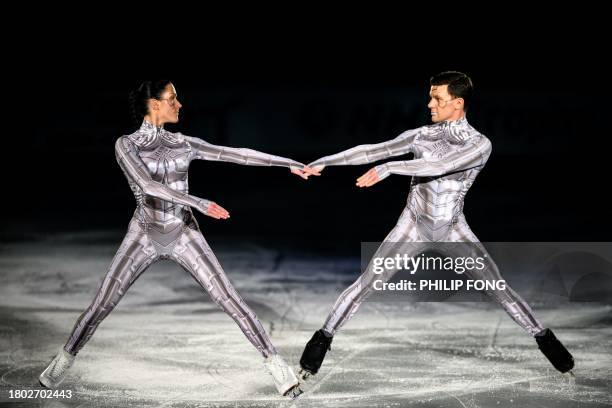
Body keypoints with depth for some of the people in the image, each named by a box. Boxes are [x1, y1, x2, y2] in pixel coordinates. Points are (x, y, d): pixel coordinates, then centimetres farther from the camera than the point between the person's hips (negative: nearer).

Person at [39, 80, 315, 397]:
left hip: (184, 235, 2)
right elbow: (147, 184, -26)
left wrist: (290, 163, 1)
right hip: (143, 236, -2)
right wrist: (200, 204, -35)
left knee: (230, 300, -7)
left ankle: (274, 362, -2)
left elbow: (237, 154, 2)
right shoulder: (125, 144, -10)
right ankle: (65, 359, 19)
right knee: (102, 304, -3)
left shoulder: (184, 144, 1)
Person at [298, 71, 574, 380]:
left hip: (453, 229, -1)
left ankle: (542, 336, 15)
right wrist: (323, 162, -11)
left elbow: (440, 166, -31)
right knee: (365, 284, -7)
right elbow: (372, 150, -8)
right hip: (413, 224, 1)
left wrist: (389, 168, -38)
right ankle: (323, 338, 4)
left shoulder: (479, 144, -16)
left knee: (497, 286, -2)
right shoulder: (422, 134, -7)